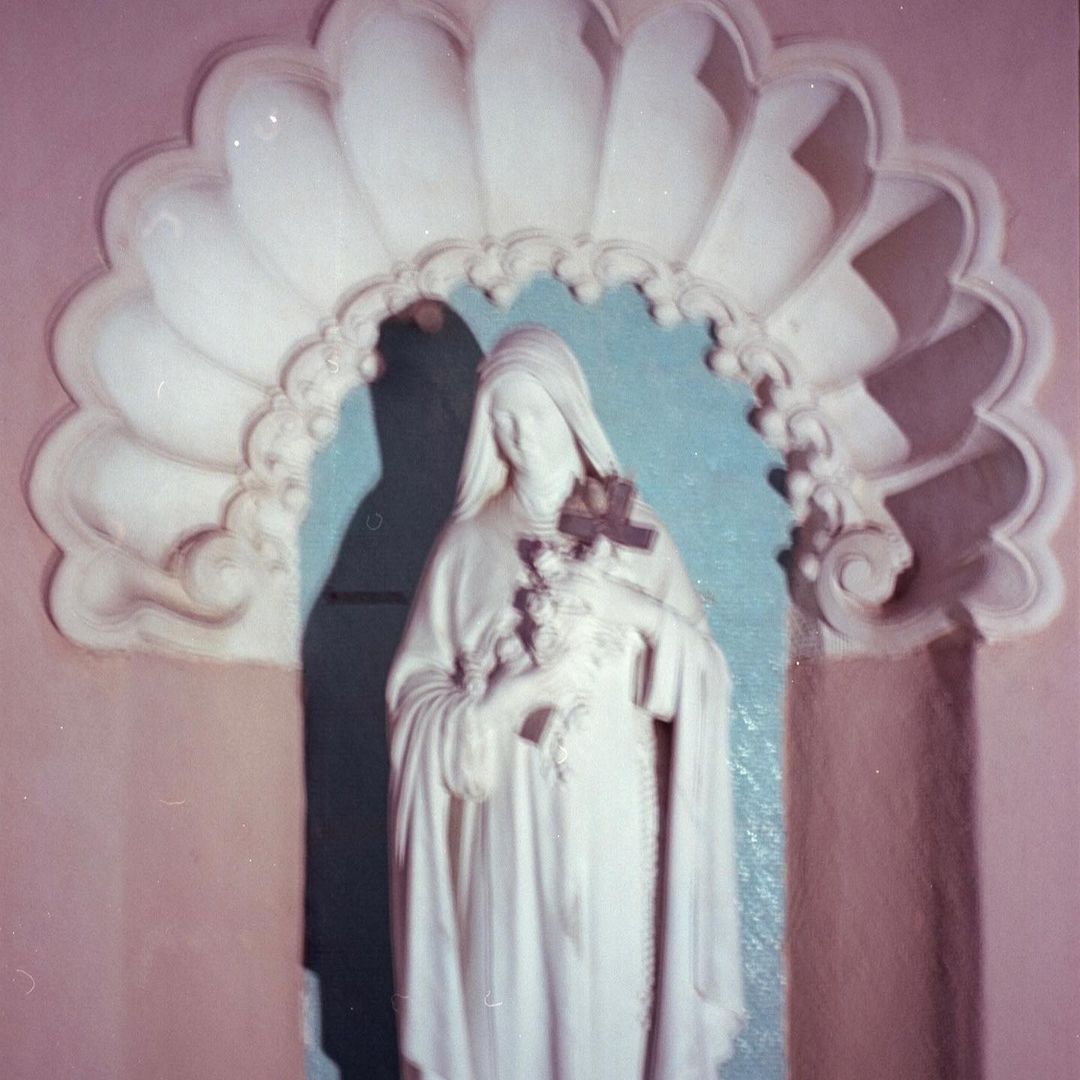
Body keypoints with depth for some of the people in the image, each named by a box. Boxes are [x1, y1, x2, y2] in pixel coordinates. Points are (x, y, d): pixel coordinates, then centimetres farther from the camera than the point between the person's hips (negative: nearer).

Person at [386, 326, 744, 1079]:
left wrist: (632, 608, -16)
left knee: (609, 994, 6)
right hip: (509, 820, 0)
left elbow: (705, 672, 0)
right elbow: (416, 692, 0)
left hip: (611, 813, 1)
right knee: (509, 995, 4)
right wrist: (511, 694, -16)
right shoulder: (470, 542, 3)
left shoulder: (635, 532, 5)